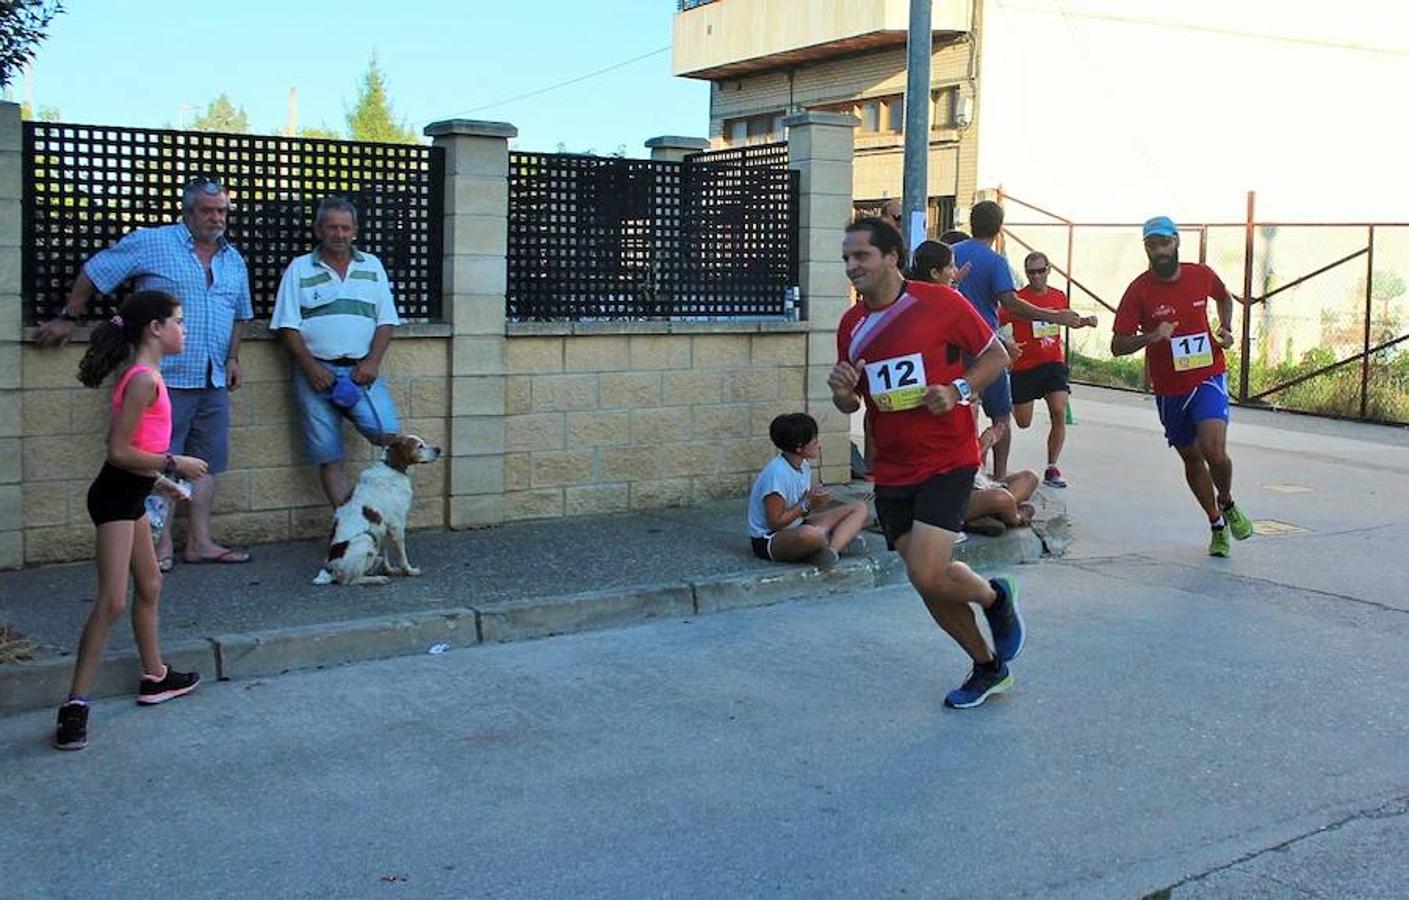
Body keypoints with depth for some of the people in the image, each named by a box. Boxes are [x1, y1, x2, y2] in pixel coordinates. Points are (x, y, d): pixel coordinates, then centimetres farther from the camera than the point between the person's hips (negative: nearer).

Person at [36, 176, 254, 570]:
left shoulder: (234, 260, 15)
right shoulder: (150, 243, -4)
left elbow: (239, 314, 26)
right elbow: (94, 272, 1)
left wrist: (233, 358, 17)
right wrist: (68, 318, 4)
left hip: (213, 382, 6)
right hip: (165, 378, -6)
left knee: (206, 462, 9)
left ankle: (200, 541, 16)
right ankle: (161, 545, 5)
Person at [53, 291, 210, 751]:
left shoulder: (146, 376, 11)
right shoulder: (143, 381, -19)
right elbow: (119, 452, -22)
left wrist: (161, 480, 20)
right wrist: (175, 464, -16)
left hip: (129, 495, 11)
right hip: (116, 497, -11)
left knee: (150, 585, 21)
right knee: (112, 601, -12)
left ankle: (155, 677, 36)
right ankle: (76, 704, -10)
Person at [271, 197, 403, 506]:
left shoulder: (372, 266, 13)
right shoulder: (299, 269, 7)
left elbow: (386, 321, 8)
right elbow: (288, 326, 1)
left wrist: (372, 362, -6)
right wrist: (311, 367, -10)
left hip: (361, 371, 1)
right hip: (316, 372, -1)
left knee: (388, 433, -20)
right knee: (329, 455, -1)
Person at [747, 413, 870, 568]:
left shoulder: (804, 466, 6)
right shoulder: (776, 473, -22)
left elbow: (801, 510, 11)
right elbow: (775, 523, -21)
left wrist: (814, 497, -10)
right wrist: (807, 504, -22)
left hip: (797, 527, 10)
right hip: (769, 541, -10)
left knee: (859, 508, 1)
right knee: (811, 534, -46)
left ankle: (831, 550, -23)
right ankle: (842, 541, -12)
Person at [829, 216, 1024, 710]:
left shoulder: (940, 302, -8)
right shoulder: (851, 324, 8)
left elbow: (997, 355, 0)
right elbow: (850, 404, 16)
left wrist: (958, 390, -17)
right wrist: (842, 390, -7)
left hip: (947, 460, -6)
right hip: (891, 471, 6)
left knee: (927, 574, -18)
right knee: (928, 580, 9)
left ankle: (996, 598, 16)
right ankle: (988, 668, 30)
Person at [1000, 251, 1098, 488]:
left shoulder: (1059, 297, 6)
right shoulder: (1017, 299, -8)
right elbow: (996, 325, -7)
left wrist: (1084, 321, 8)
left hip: (1054, 364, 2)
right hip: (1023, 367, -2)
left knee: (1059, 412, -16)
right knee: (1023, 423, 5)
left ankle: (1051, 469, -5)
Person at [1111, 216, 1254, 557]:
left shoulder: (1202, 275, -3)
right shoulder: (1139, 291, -10)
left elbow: (1224, 298, 21)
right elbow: (1117, 346, -11)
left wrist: (1226, 331, 4)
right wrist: (1150, 337, -28)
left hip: (1209, 378, -1)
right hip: (1169, 390, 1)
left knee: (1214, 450, -20)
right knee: (1191, 458, 12)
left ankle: (1227, 504, 11)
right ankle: (1217, 525, 30)